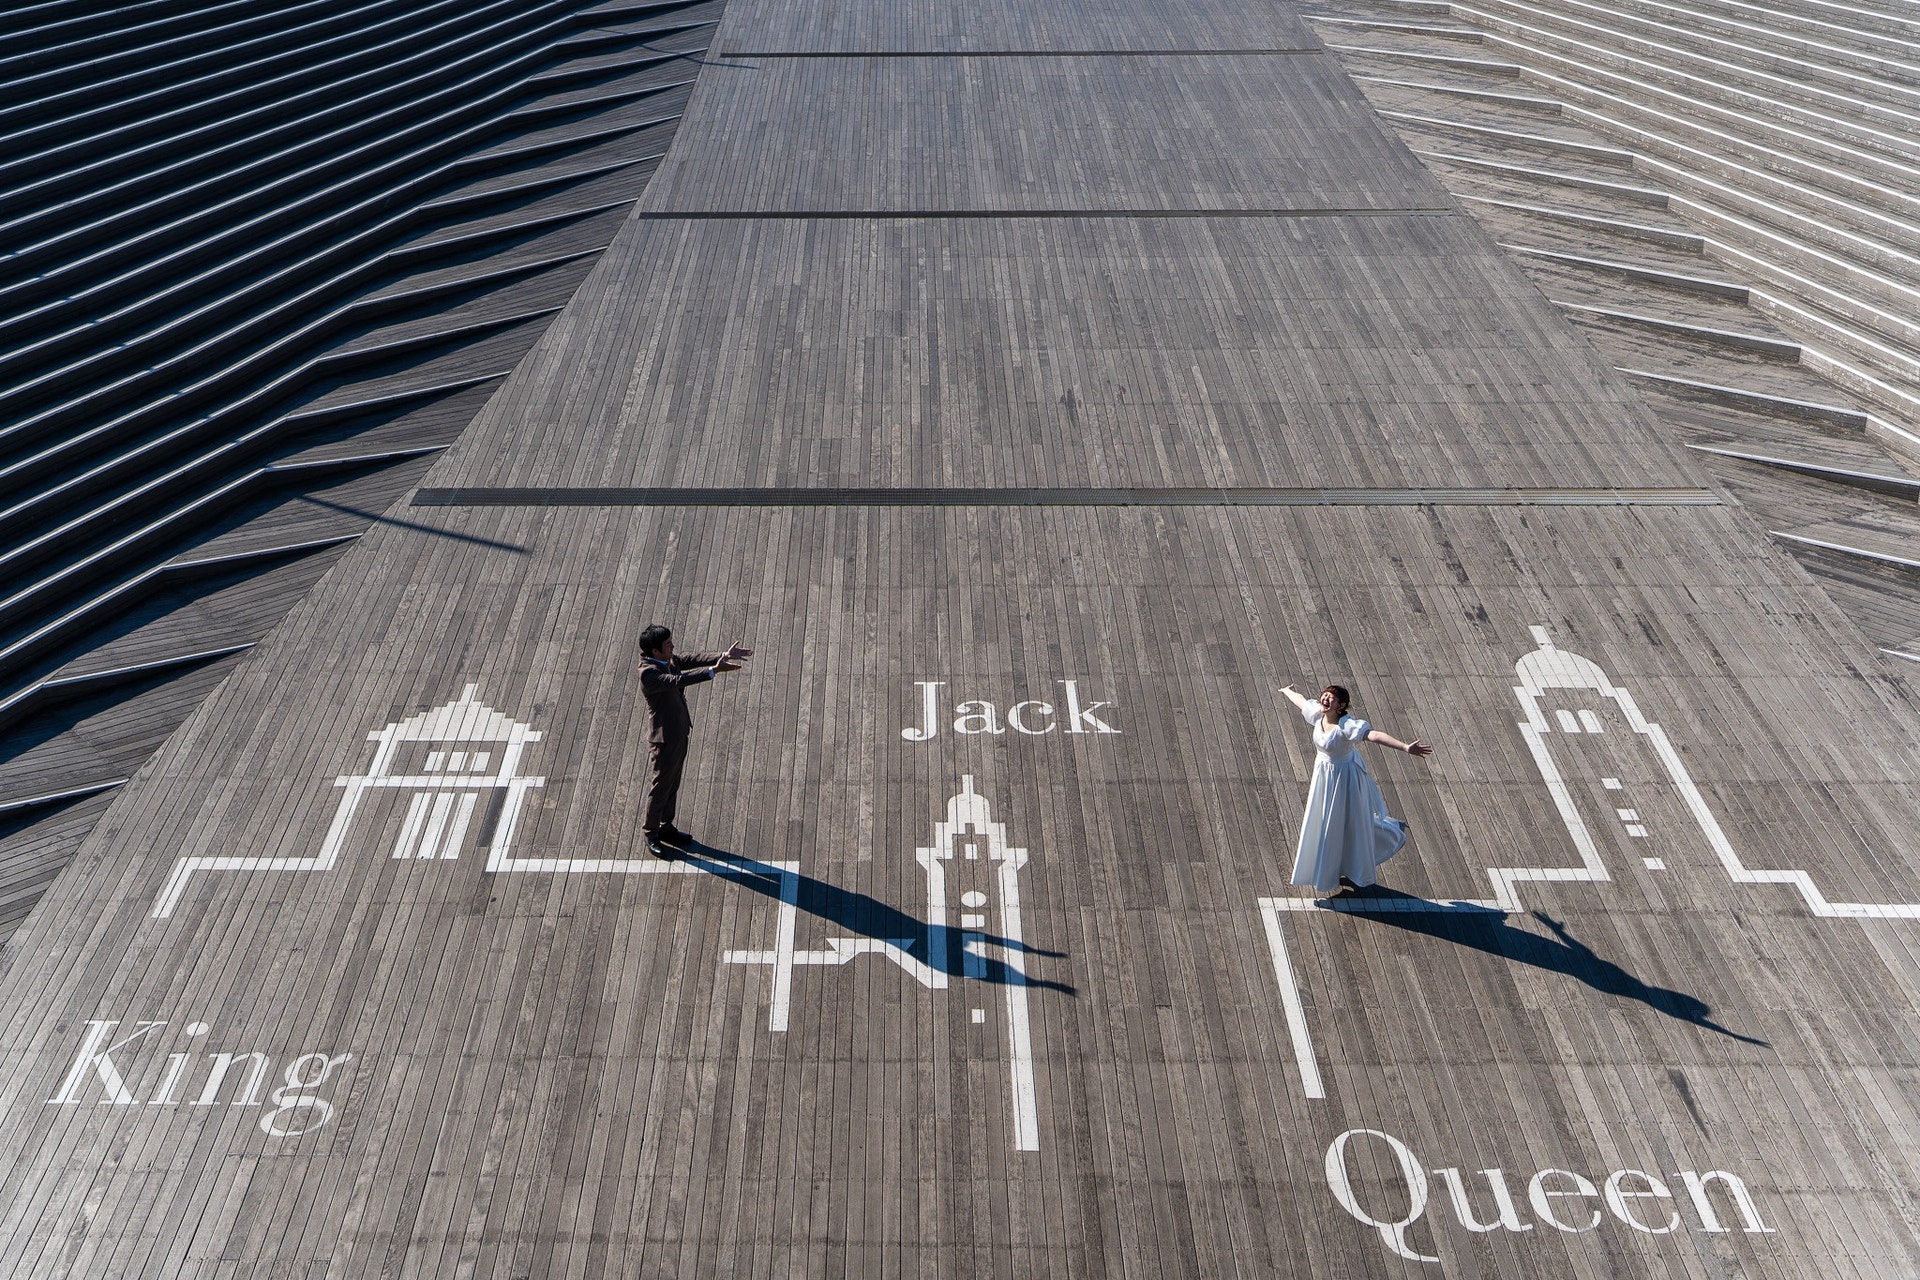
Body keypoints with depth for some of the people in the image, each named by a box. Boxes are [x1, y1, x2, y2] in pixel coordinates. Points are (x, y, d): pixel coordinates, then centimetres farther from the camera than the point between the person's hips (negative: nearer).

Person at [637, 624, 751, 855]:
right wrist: (714, 670, -46)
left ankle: (666, 827, 38)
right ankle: (651, 835, 23)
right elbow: (678, 680, -39)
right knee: (661, 787, 6)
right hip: (665, 738, -9)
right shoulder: (648, 674, -28)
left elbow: (693, 659, -2)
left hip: (680, 732, 9)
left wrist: (724, 656, -17)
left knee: (673, 784, 21)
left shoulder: (669, 660, 0)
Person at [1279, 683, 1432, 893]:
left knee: (1352, 822, 12)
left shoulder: (1347, 725, -31)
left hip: (1344, 779, -7)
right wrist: (1287, 691, 30)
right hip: (1323, 775, 7)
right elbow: (1301, 700, 9)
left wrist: (1405, 747, -55)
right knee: (1321, 820, 22)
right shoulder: (1317, 715, -11)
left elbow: (1375, 735, -44)